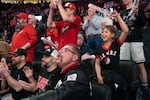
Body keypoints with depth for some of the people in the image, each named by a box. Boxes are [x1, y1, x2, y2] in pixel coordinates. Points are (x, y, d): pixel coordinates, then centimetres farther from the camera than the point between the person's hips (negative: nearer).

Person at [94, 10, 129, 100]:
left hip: (116, 73, 0)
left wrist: (118, 16, -16)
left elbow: (126, 31, -14)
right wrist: (99, 76, -11)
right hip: (104, 73, 0)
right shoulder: (99, 49, 7)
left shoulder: (116, 44, 0)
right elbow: (97, 64, 6)